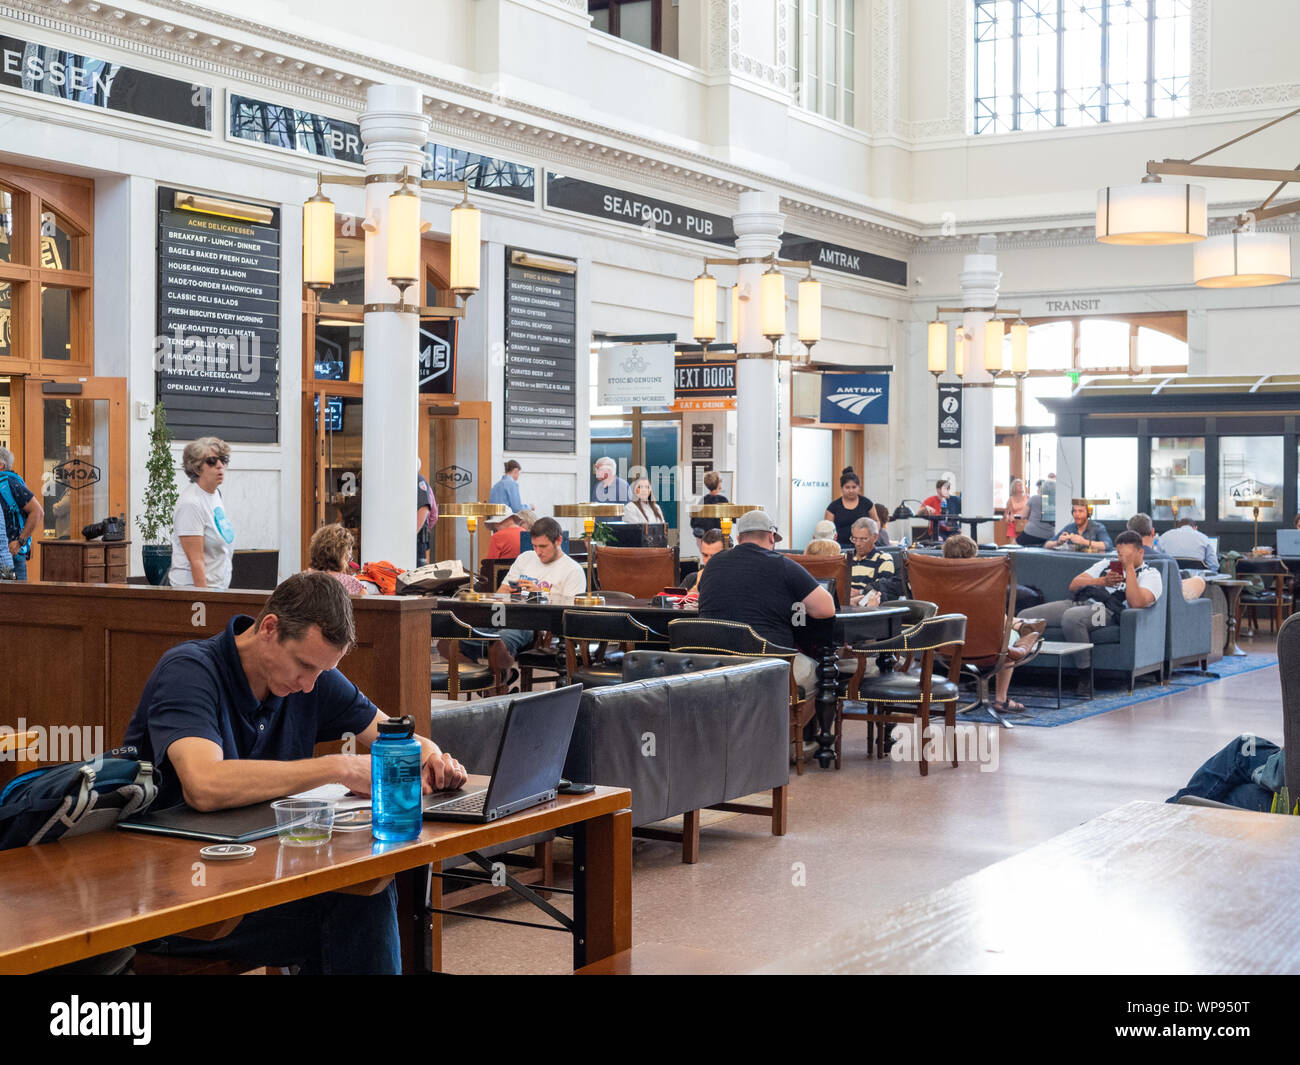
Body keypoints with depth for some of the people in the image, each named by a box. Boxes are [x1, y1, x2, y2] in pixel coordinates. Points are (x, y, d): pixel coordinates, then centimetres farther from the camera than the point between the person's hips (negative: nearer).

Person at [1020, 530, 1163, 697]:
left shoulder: (1150, 574, 13)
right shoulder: (1107, 564, 31)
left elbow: (1136, 603, -10)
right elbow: (1074, 585, 19)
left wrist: (1129, 567, -6)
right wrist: (1103, 581, 4)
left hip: (1108, 610, -6)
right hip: (1081, 601, 6)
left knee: (1071, 617, -40)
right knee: (1026, 616, -15)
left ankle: (1085, 679, -28)